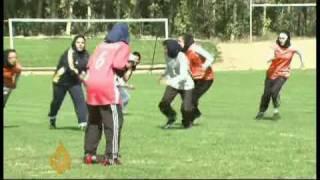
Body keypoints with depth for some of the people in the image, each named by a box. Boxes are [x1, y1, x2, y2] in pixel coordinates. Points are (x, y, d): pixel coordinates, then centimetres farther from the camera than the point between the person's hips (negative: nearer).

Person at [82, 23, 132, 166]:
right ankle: (111, 156, -9)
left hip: (91, 84, 7)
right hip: (107, 86, -7)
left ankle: (89, 154, 19)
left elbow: (89, 64, 15)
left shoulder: (101, 45, 23)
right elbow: (118, 65, -10)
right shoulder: (123, 47, 5)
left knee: (93, 121, 17)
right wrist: (127, 66, 8)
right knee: (114, 121, -2)